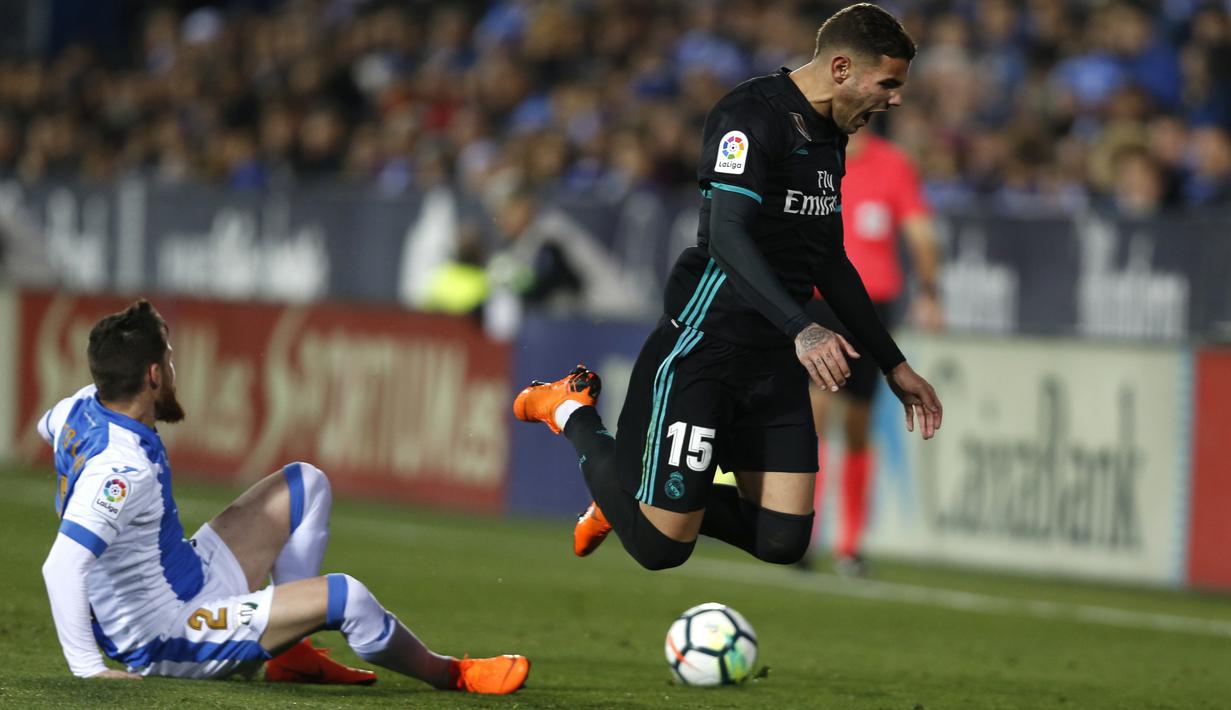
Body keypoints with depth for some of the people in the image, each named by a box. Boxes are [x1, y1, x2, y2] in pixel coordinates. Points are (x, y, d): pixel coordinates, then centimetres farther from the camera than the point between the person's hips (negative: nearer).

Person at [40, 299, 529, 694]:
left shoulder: (80, 409, -3)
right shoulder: (126, 467, -32)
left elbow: (47, 427, 25)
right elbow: (61, 566, -40)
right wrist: (86, 666, -35)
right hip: (165, 640, -11)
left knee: (305, 485, 15)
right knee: (344, 597, -22)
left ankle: (292, 652, 14)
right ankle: (450, 674, 8)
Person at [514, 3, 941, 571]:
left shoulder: (828, 138, 14)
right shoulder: (752, 116, -16)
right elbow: (727, 237, -28)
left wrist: (894, 365, 23)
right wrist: (802, 331, -40)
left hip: (777, 361, 9)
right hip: (704, 348, -9)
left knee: (784, 541, -1)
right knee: (662, 547, -7)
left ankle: (649, 496, 25)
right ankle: (572, 412, 18)